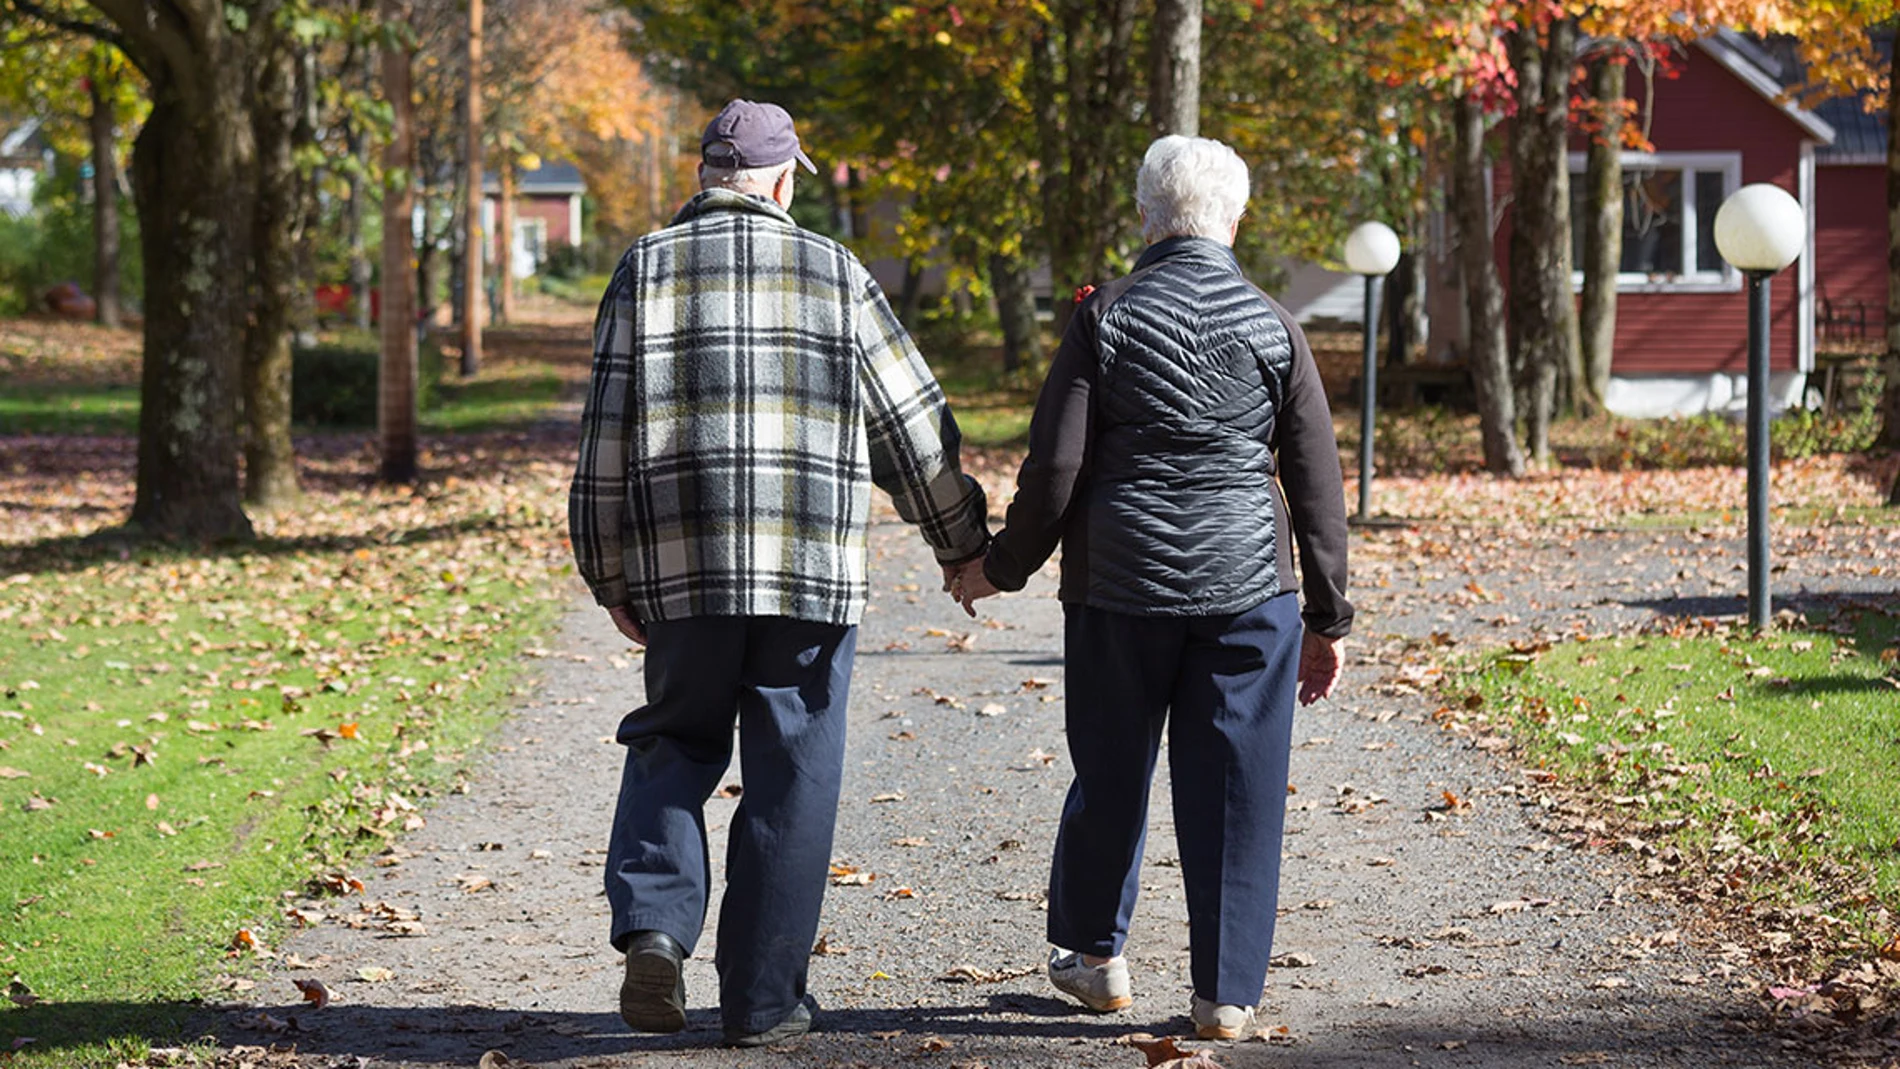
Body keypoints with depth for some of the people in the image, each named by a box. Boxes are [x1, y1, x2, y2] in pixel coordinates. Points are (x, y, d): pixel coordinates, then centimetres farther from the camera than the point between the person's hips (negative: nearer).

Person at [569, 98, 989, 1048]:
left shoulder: (644, 271, 5)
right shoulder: (833, 274, 4)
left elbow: (609, 434, 3)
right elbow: (912, 426, 8)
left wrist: (611, 575, 11)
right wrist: (962, 544, 20)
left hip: (681, 568, 1)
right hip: (813, 574, -1)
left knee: (675, 744, 18)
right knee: (790, 780, 6)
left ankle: (654, 924, -5)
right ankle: (763, 999, 9)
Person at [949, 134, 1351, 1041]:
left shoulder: (1106, 319, -2)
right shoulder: (1272, 328, 1)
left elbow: (1056, 466, -5)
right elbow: (1316, 485, 3)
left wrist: (1001, 568, 9)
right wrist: (1326, 618, 10)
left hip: (1120, 586, 0)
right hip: (1246, 588, 0)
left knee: (1110, 772, 15)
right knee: (1235, 791, 4)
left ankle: (1092, 951, 30)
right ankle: (1227, 993, 6)